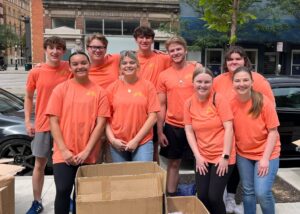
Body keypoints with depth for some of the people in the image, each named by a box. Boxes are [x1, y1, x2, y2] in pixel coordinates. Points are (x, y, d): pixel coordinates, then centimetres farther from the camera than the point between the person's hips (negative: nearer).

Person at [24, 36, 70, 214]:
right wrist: (27, 121, 1)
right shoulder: (35, 72, -3)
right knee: (39, 164, 9)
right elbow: (28, 98, 7)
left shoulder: (69, 68, -5)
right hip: (42, 125, 1)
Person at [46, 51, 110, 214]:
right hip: (64, 154, -1)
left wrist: (86, 151, -10)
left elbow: (100, 123, -3)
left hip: (88, 155, 1)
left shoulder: (99, 91, 1)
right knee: (63, 191, -6)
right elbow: (54, 121, -2)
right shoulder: (61, 89, 1)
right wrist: (64, 150, -10)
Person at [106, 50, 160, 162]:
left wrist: (136, 139, -9)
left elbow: (153, 117, -4)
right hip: (118, 144, 2)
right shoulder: (112, 88, 4)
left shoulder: (148, 86, 0)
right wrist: (112, 139, -7)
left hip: (143, 142, -1)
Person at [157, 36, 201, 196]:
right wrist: (160, 131, 1)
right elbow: (162, 105, 4)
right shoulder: (163, 76, 2)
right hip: (173, 126, 1)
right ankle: (171, 196, 24)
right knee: (173, 163, 12)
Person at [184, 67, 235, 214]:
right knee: (202, 197, 5)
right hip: (202, 158, 4)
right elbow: (189, 131, 1)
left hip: (221, 157, -3)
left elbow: (228, 128, -13)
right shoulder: (189, 104, 0)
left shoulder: (219, 100, -11)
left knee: (214, 197, -5)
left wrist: (225, 156, -15)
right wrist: (198, 156, -6)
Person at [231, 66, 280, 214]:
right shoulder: (231, 104, -9)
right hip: (243, 154, 3)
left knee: (262, 193, -11)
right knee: (248, 191, 12)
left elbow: (273, 131, -13)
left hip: (266, 154, -3)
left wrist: (265, 158, -17)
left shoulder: (264, 102, -17)